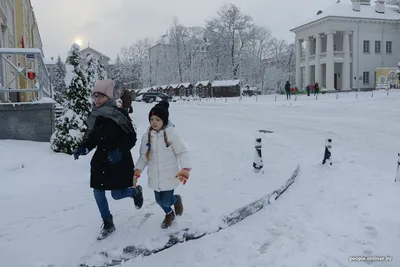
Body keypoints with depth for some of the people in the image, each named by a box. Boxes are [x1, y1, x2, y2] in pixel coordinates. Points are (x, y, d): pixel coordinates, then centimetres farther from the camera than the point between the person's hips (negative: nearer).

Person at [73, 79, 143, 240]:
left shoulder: (119, 114, -15)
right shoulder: (93, 117, 3)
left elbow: (131, 139, -13)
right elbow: (91, 139, 10)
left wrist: (119, 151, -26)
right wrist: (82, 148, -8)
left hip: (119, 160, -5)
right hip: (100, 159, 6)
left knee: (117, 195, 1)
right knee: (98, 192, 7)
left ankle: (135, 192, 37)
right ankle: (108, 224, 28)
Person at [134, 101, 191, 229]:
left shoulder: (171, 134, -17)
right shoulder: (147, 136, -4)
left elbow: (182, 153, -13)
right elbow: (143, 156, 6)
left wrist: (185, 169, -25)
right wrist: (137, 172, 1)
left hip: (169, 176, -4)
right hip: (155, 177, 5)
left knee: (166, 201, -2)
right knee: (159, 200, 18)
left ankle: (177, 199, 35)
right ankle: (169, 214, 51)